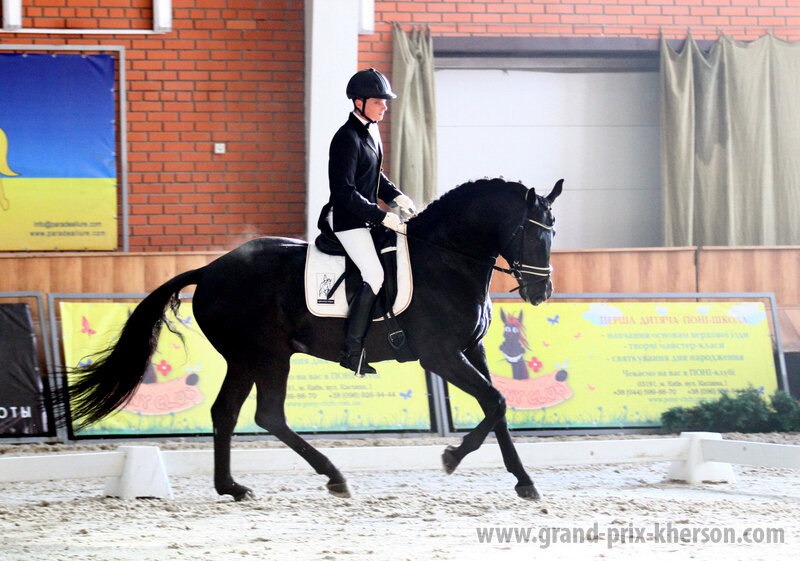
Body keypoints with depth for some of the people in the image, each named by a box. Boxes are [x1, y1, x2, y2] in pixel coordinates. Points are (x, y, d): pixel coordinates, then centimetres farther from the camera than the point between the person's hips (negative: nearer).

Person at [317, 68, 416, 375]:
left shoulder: (371, 131, 11)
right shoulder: (347, 138, -19)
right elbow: (344, 192, -23)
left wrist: (397, 198, 6)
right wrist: (384, 217, -23)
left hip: (366, 217, 10)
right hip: (347, 219, -10)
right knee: (374, 274, -21)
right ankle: (352, 351, -20)